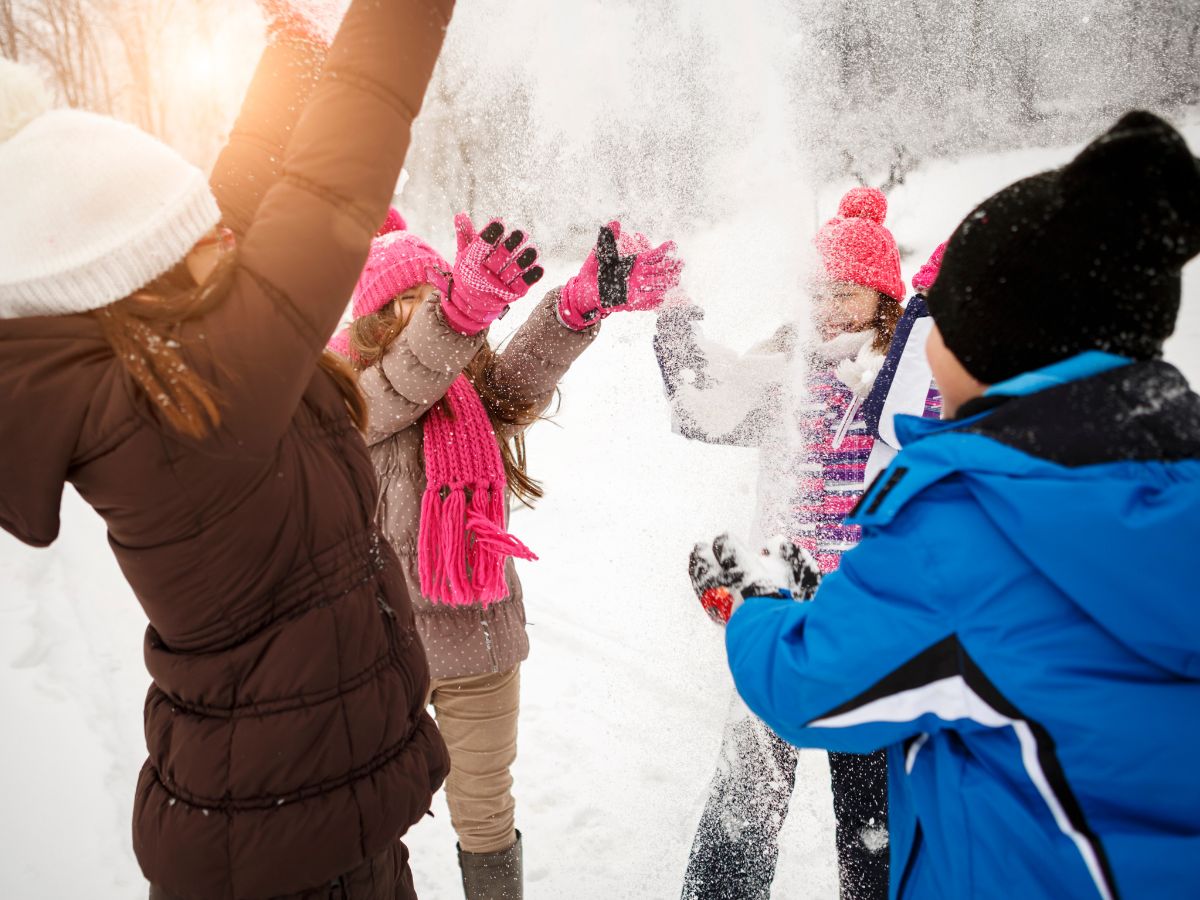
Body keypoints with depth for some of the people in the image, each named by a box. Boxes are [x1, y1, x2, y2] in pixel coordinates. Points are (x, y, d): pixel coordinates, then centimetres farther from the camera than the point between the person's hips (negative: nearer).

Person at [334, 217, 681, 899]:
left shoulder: (479, 392, 1)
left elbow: (527, 364, -19)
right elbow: (404, 386, -29)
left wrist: (584, 300, -38)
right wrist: (465, 304, -48)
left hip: (481, 643, 3)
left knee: (486, 816, 18)